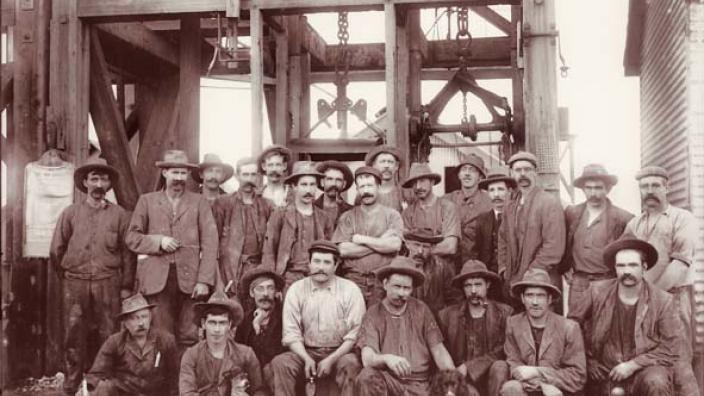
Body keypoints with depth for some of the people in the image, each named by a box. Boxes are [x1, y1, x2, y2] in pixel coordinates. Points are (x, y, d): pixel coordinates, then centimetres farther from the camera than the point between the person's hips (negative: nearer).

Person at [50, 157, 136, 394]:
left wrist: (126, 286, 4)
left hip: (108, 283, 0)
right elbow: (56, 250, 12)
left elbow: (127, 253, 5)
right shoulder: (70, 213, 7)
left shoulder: (120, 215, 5)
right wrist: (65, 278, 14)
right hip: (75, 283, 1)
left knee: (106, 335, 0)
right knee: (74, 335, 1)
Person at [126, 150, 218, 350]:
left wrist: (204, 281, -6)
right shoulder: (147, 201, 13)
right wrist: (158, 241, -6)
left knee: (189, 338, -2)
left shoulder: (199, 202, 10)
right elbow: (132, 237, 12)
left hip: (189, 280, 0)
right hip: (157, 279, 0)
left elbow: (209, 243, 3)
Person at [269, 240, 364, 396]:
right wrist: (307, 359, -18)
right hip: (306, 353, 2)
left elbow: (354, 334, -7)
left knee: (350, 364, -34)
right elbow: (291, 333, -2)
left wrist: (331, 360, -18)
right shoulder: (296, 290, 1)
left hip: (339, 353, -2)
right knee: (279, 363, -26)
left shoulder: (350, 290, -3)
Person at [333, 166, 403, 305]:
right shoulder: (347, 217, 9)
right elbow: (343, 250, -5)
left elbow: (394, 245, -8)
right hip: (353, 279, 1)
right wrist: (380, 243, -5)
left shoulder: (392, 215, 8)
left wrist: (362, 239, -4)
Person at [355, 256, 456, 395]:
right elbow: (367, 358, -12)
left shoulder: (421, 310, 5)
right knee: (367, 376, -32)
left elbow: (438, 350, 4)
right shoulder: (374, 314, 0)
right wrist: (386, 358, -34)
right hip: (388, 381, -2)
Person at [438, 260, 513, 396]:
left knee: (500, 367, -30)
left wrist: (468, 367, -14)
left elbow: (501, 353, -5)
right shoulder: (447, 315, 7)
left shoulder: (504, 313, 4)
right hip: (461, 382, 0)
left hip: (490, 378, 1)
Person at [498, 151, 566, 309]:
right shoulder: (511, 206, 12)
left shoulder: (550, 202, -8)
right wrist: (504, 270, 9)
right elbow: (503, 239, 21)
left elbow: (553, 248, -14)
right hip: (513, 283, 6)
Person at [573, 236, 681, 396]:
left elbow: (669, 350, -7)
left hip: (645, 368, -2)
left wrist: (633, 365, -14)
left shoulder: (663, 301, -8)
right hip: (604, 374, 2)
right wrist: (590, 362, 5)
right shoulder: (597, 294, -3)